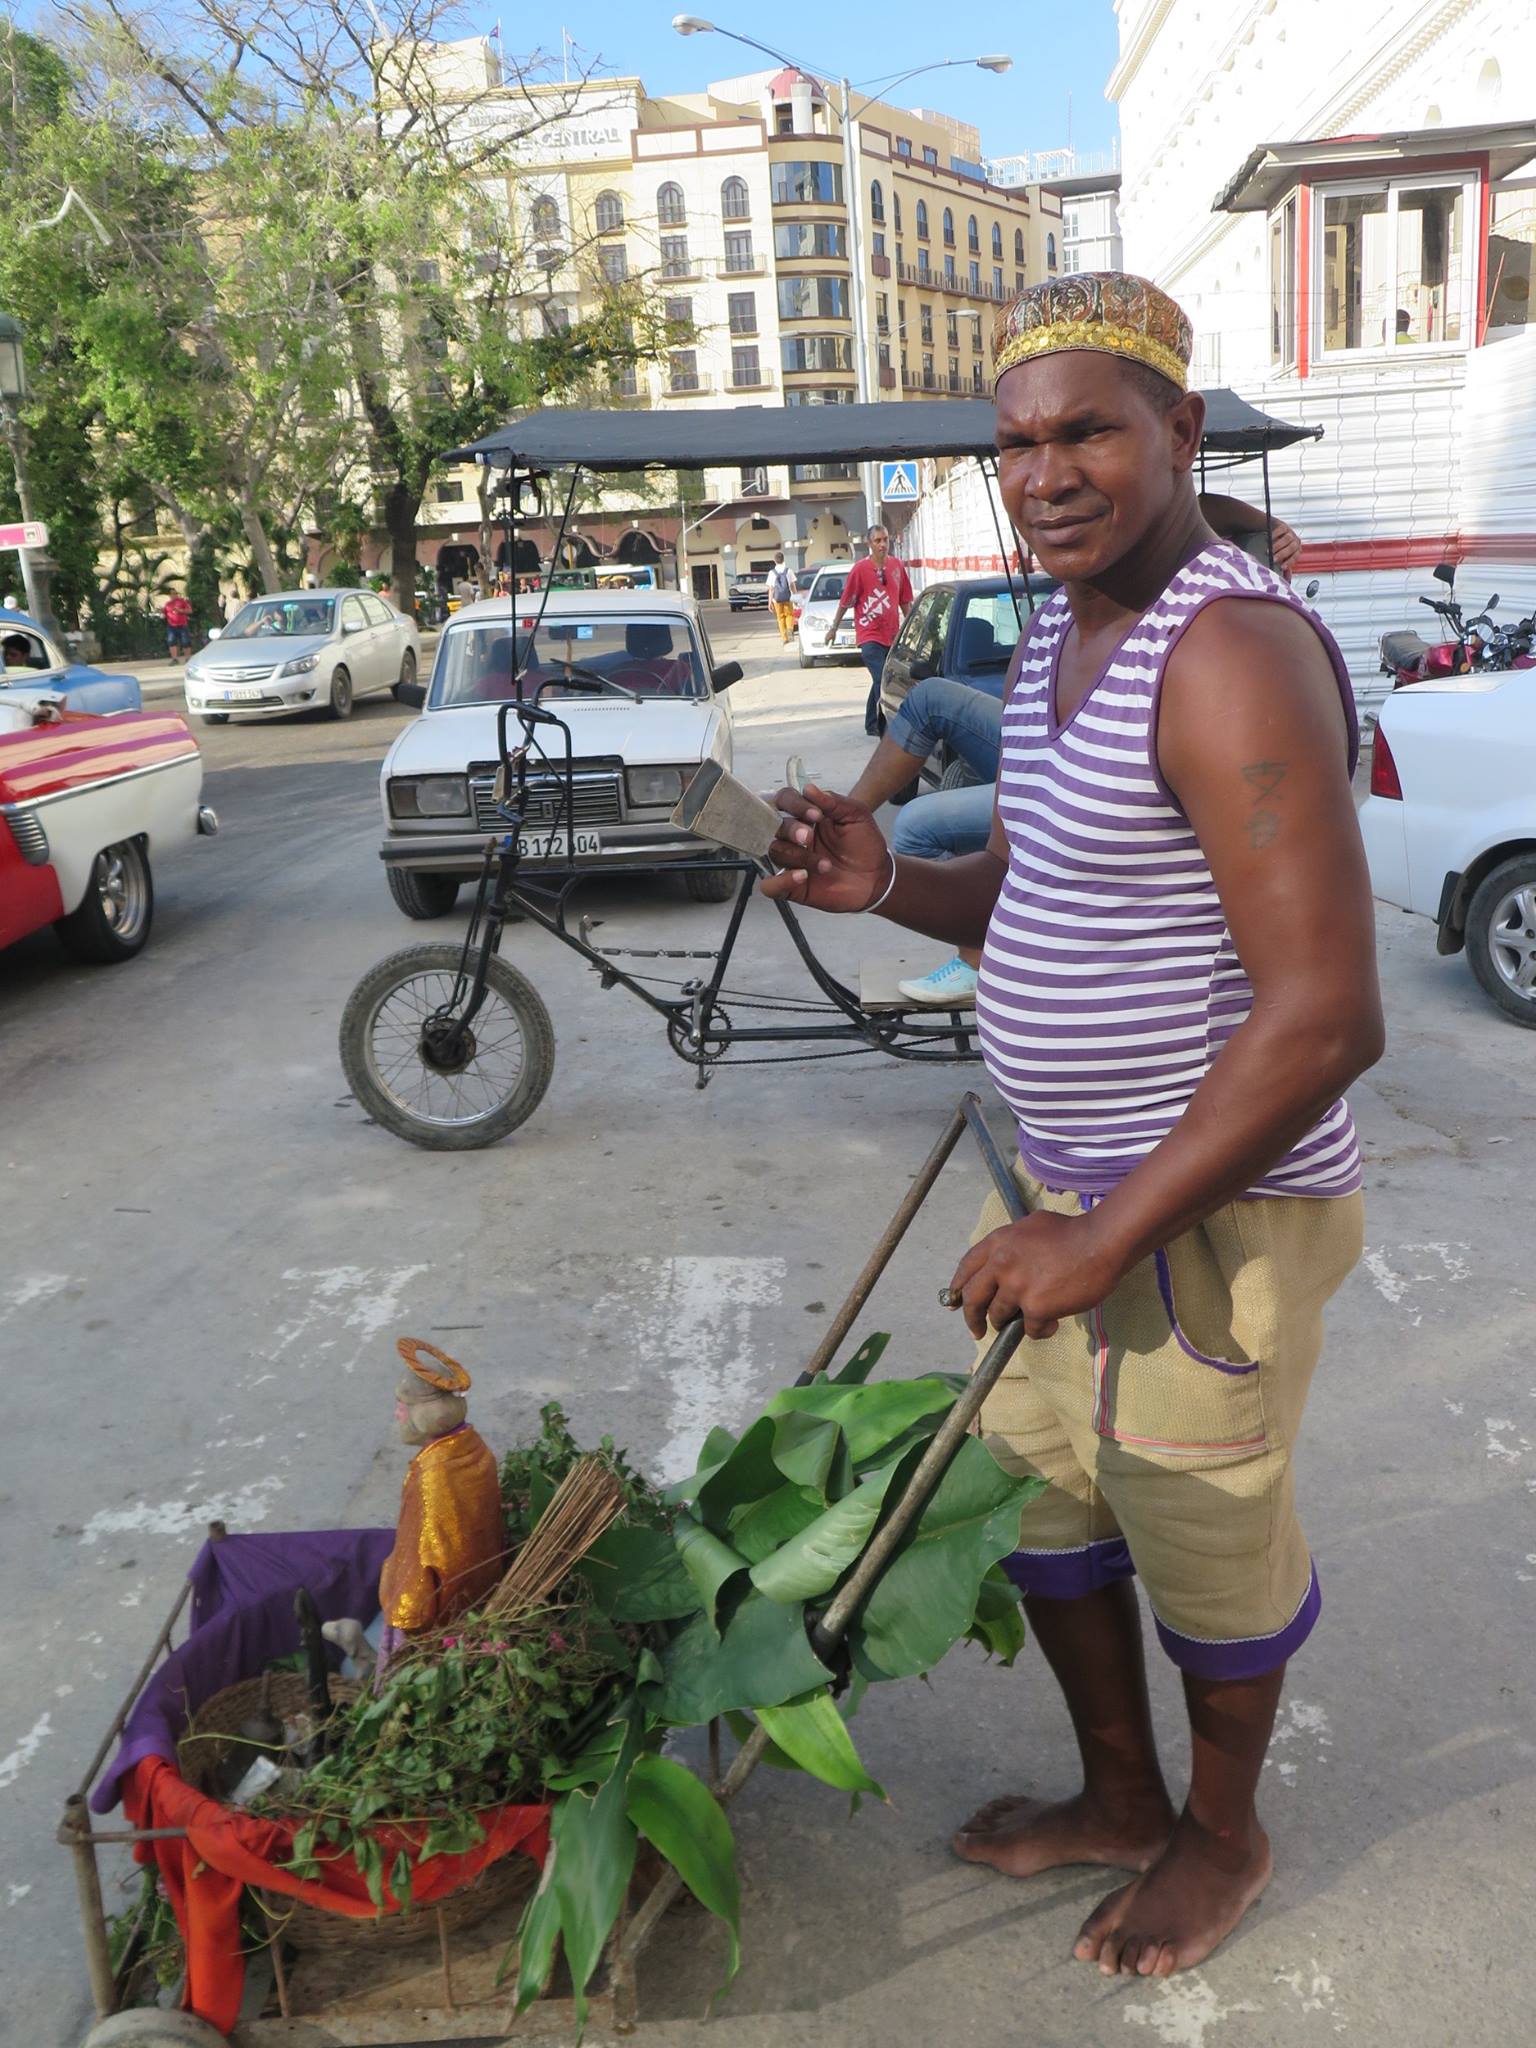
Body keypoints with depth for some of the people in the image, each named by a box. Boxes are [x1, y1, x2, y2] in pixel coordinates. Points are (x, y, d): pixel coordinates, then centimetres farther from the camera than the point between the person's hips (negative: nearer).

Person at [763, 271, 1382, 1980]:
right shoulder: (1063, 635, 7)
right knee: (1033, 1491, 22)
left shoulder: (1232, 654, -24)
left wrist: (1106, 1243, -25)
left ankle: (1223, 1839, 43)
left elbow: (1324, 1018, -29)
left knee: (1204, 1547, 13)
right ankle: (1120, 1798, 47)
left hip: (1204, 1216, -9)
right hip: (1069, 1184, 9)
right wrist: (888, 886, -5)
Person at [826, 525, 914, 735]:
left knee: (880, 682, 16)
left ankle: (872, 724, 28)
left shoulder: (896, 566, 5)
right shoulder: (860, 569, -9)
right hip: (870, 636, -5)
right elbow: (845, 601, -2)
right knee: (882, 680, -15)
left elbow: (905, 600, 14)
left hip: (892, 635, 6)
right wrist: (833, 628, 4)